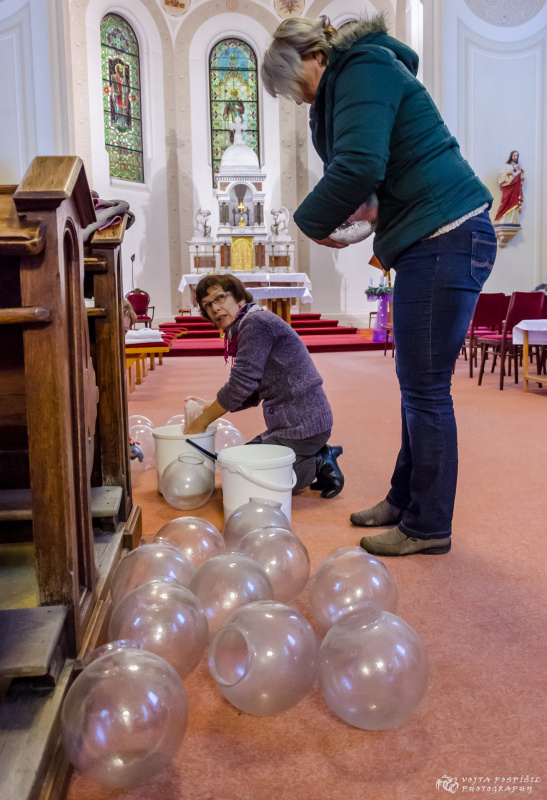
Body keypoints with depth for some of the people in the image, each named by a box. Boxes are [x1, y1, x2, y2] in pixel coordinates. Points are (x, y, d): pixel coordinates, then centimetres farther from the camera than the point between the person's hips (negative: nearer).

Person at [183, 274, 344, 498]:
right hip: (289, 423, 10)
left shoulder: (256, 322, -15)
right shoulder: (244, 328, 16)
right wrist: (209, 408, 10)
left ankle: (318, 466, -1)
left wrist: (201, 422, -9)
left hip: (302, 426, -10)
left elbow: (241, 384, -20)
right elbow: (251, 394, 18)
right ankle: (319, 457, 16)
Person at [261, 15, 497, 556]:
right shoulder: (354, 75, 22)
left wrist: (311, 220, -9)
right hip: (429, 241, 11)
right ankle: (405, 501, 27)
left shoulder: (363, 69, -9)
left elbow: (360, 166, -24)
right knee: (417, 385, 14)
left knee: (425, 388, -5)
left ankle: (427, 526, 8)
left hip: (446, 238, -11)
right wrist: (360, 209, 7)